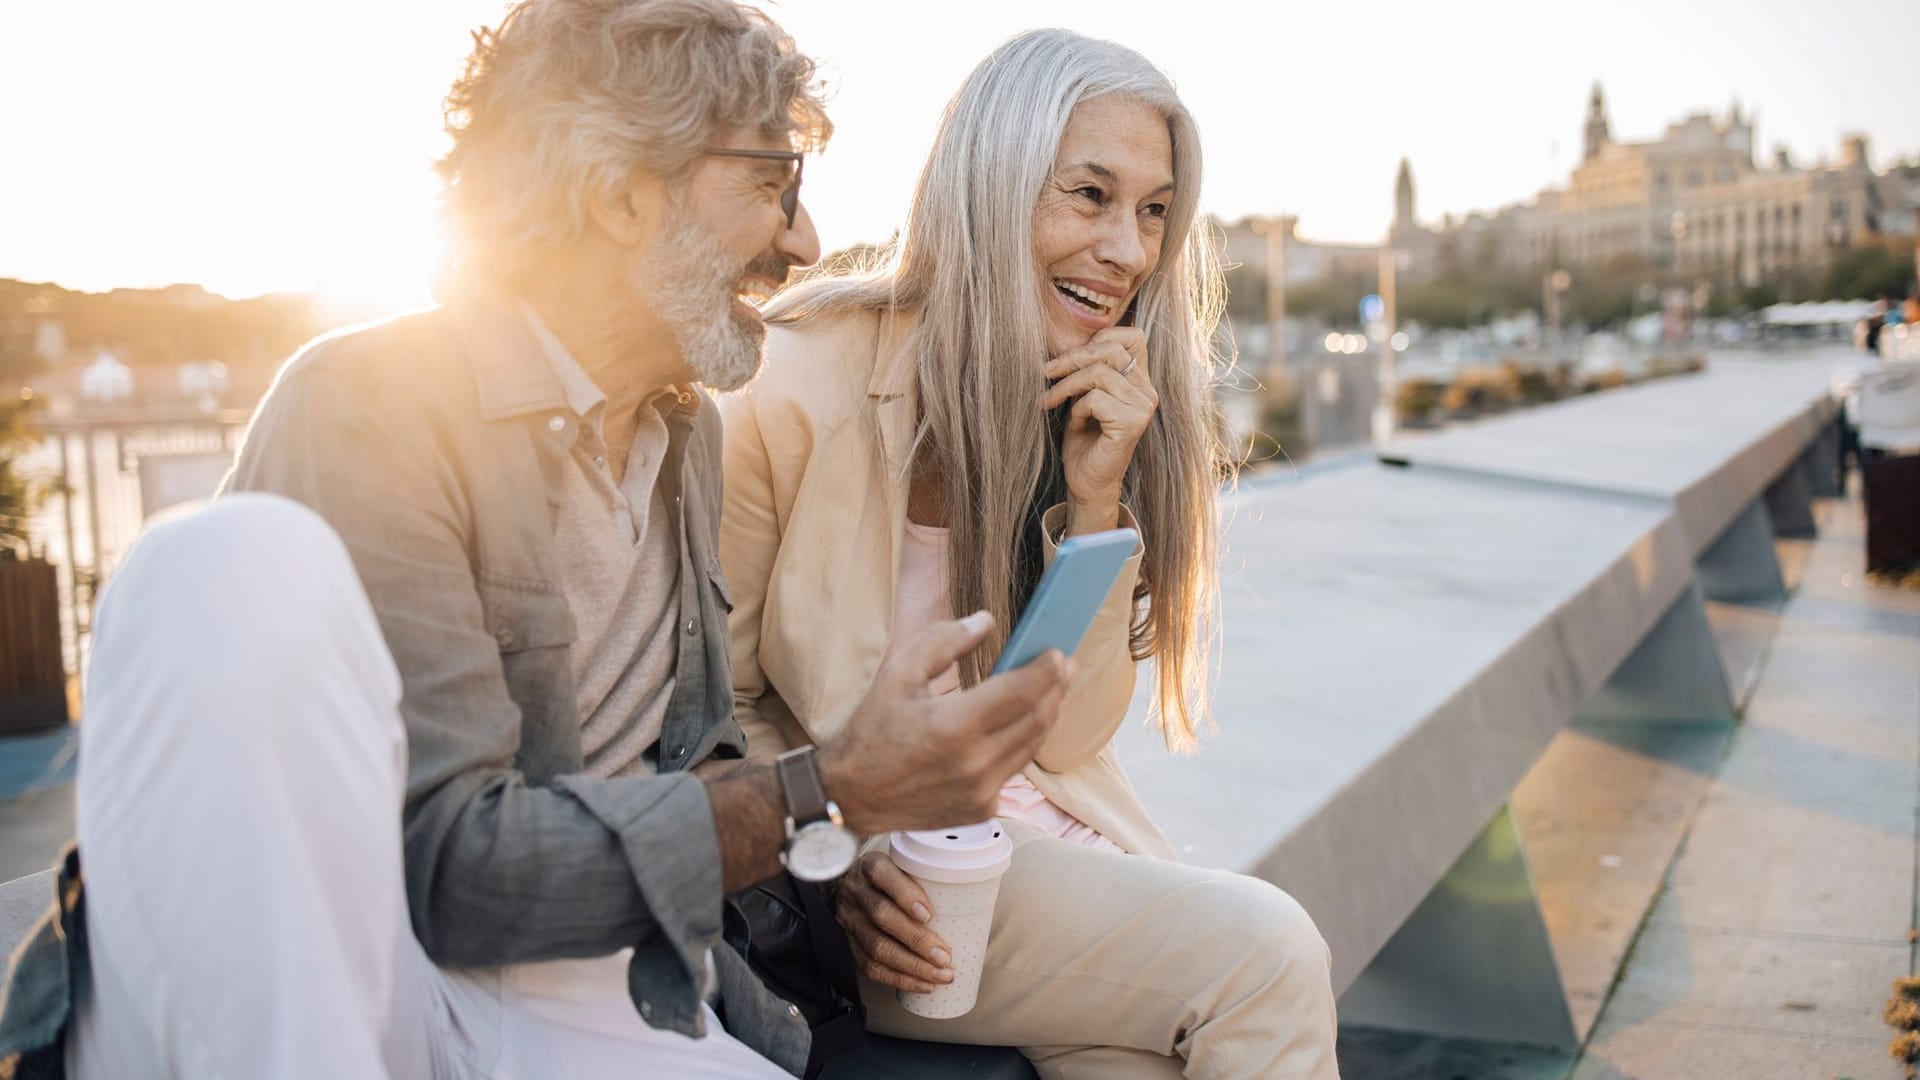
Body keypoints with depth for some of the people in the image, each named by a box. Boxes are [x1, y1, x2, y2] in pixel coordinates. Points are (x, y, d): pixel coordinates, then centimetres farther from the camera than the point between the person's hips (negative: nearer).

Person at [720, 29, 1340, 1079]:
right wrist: (838, 865, -22)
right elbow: (721, 700, -6)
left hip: (1046, 834, 5)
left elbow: (1066, 736, -2)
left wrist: (1096, 499, -14)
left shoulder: (1103, 409, 1)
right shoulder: (799, 381, -14)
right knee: (1267, 954, -20)